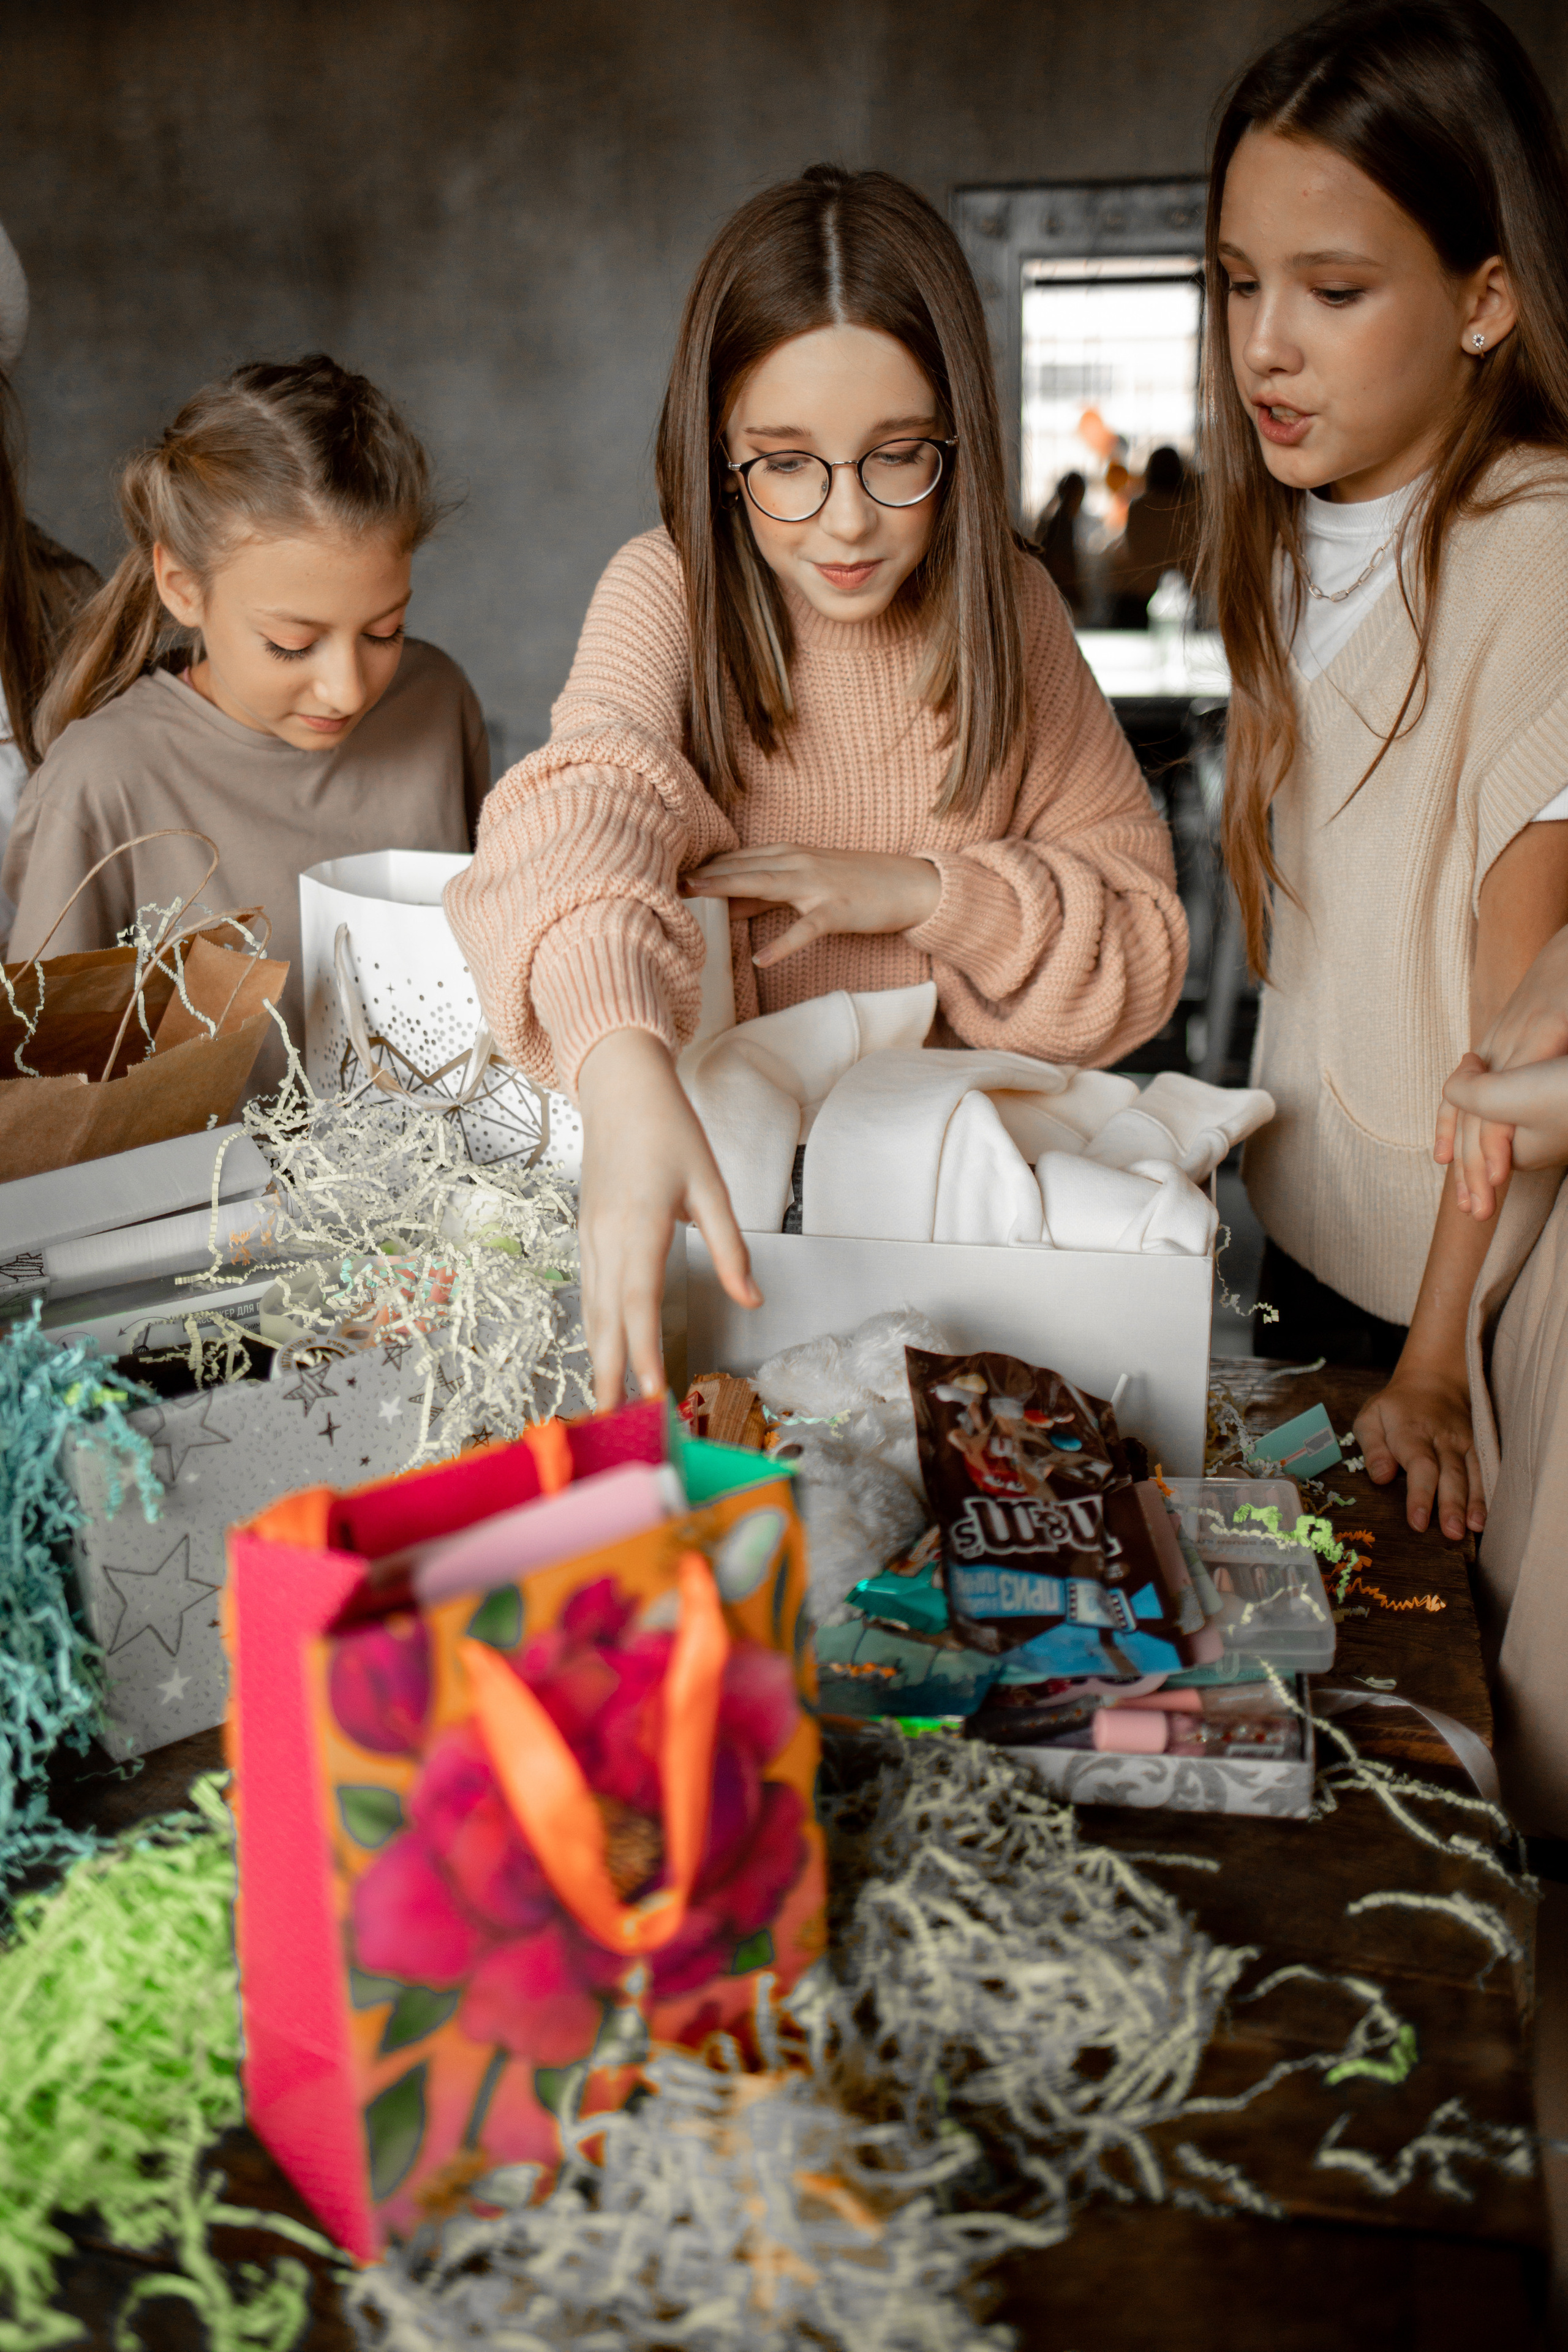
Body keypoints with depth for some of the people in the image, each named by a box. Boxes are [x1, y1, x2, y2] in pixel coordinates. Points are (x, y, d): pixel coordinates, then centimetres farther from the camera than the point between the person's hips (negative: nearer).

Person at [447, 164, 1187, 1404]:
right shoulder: (671, 591, -9)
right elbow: (584, 805, -32)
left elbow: (1146, 944, 2)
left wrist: (922, 890, -16)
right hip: (714, 1131, -1)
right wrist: (626, 1071, -53)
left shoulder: (1007, 612, 0)